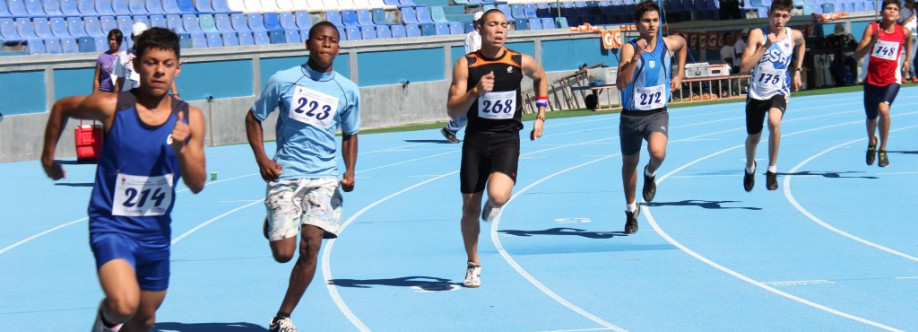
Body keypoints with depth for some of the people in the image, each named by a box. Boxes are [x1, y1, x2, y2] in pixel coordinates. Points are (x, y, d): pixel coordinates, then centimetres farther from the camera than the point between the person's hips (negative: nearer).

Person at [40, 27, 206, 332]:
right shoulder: (112, 107, -14)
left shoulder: (190, 118, -6)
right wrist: (48, 157, 14)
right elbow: (62, 107, 5)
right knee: (124, 304, -29)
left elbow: (197, 184, -7)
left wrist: (181, 148, -25)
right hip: (112, 226, -4)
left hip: (155, 232, 4)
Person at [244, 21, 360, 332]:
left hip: (324, 177, 1)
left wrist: (350, 171, 1)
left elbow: (350, 134, 18)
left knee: (310, 246, -14)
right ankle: (271, 224, 33)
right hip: (285, 175, -1)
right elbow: (253, 118, 8)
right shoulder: (283, 81, -2)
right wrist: (261, 158, -6)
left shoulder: (348, 91, 5)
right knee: (283, 253, -7)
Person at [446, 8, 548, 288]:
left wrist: (541, 116, 17)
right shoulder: (466, 65, -5)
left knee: (498, 195, -26)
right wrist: (476, 91, -25)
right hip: (475, 139, 1)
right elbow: (452, 110, -9)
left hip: (507, 139, -1)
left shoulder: (521, 62, -1)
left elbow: (541, 77, 23)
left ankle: (494, 205, 14)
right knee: (470, 207, 6)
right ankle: (473, 265, 28)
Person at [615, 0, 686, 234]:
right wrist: (636, 56, -37)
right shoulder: (629, 49, -15)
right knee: (629, 163, 17)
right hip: (631, 116, 0)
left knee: (657, 152, -29)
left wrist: (679, 75, 17)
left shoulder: (669, 44, -5)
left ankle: (651, 174, 8)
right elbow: (621, 84, -28)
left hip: (657, 114, 0)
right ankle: (631, 210, 41)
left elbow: (682, 43, 23)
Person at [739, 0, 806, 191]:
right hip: (757, 93, 0)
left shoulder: (794, 36, -4)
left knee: (774, 122, -31)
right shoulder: (758, 34, -13)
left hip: (779, 92, 0)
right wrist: (765, 46, -28)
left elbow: (801, 44, 24)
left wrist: (797, 71, 16)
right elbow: (745, 67, -22)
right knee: (753, 138, 14)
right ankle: (750, 168, 48)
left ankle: (772, 170, -15)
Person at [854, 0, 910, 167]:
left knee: (883, 109, -26)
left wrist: (908, 59, 19)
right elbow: (857, 55, -17)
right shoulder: (872, 28, -11)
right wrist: (872, 42, -31)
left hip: (892, 80, -1)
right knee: (871, 117, 15)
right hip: (872, 80, 1)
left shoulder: (903, 32, -5)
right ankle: (871, 143, 49)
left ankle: (883, 150, -10)